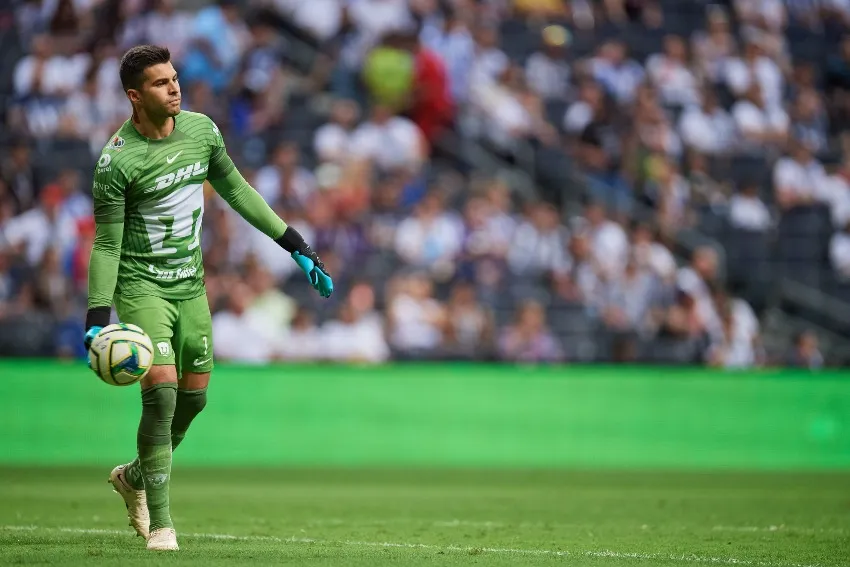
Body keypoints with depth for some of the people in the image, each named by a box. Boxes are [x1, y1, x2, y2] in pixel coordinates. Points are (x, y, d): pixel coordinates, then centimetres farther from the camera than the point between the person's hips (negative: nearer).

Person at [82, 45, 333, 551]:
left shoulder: (201, 130, -1)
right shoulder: (116, 162, -17)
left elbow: (236, 190, 13)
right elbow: (106, 244, -13)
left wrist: (295, 244, 11)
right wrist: (98, 316, -21)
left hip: (190, 286, 6)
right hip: (140, 286, -6)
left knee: (194, 396, 9)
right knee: (162, 391, -18)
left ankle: (135, 477, 36)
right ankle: (159, 522, -10)